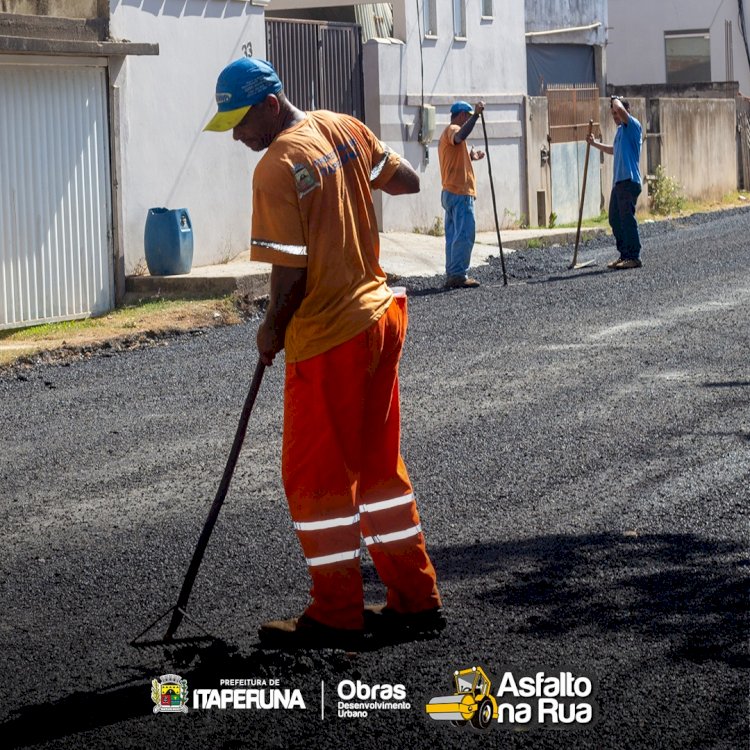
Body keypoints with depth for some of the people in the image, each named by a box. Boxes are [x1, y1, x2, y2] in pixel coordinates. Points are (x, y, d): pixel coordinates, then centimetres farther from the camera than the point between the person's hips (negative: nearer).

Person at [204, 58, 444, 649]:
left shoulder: (277, 167, -19)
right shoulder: (344, 128, 4)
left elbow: (291, 272, -20)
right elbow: (408, 181, 13)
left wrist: (273, 330, -3)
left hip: (327, 340, -8)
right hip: (378, 322, 8)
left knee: (315, 477, 4)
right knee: (378, 464, 17)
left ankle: (336, 617, 11)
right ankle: (415, 600, 22)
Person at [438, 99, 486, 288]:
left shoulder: (447, 133, 25)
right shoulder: (453, 129, -8)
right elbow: (460, 137, -34)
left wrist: (471, 157, 21)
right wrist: (476, 115, -36)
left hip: (451, 193, 11)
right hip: (460, 193, -11)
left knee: (454, 236, 10)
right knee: (464, 235, -11)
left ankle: (452, 275, 10)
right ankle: (458, 275, -14)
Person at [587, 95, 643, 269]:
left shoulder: (633, 126, -8)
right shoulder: (620, 130, 21)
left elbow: (620, 109, -26)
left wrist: (616, 100, -6)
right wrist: (595, 143, 35)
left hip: (629, 180, -10)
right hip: (619, 181, 10)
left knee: (627, 218, -9)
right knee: (615, 219, 10)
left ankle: (634, 257, -6)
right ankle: (624, 255, 17)